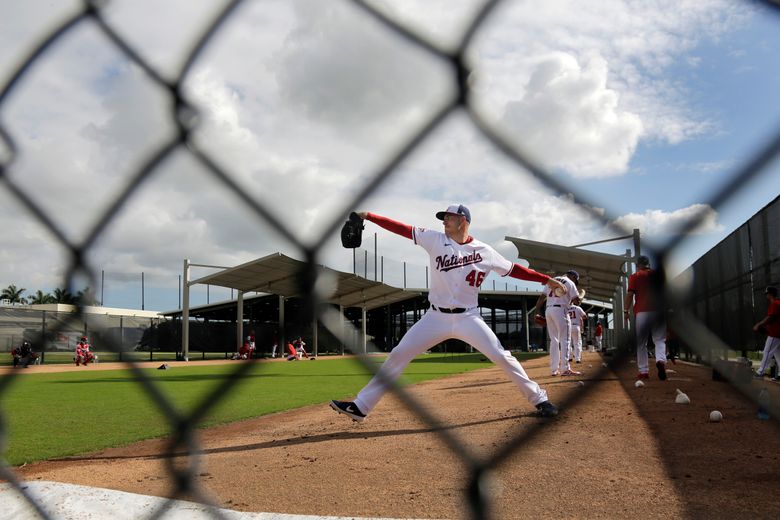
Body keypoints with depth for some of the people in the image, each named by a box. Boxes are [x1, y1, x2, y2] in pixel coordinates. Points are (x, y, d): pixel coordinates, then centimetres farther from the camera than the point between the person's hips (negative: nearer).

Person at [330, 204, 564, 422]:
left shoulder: (485, 251, -1)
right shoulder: (435, 239, 0)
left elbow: (514, 269, 8)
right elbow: (402, 228, -5)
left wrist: (547, 279, 2)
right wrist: (368, 216, -12)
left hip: (468, 318, -1)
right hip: (436, 318, 1)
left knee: (503, 358, -7)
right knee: (397, 355, -4)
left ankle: (539, 399, 13)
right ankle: (361, 406, 0)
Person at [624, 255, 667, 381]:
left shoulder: (634, 277, 4)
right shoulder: (658, 275, 12)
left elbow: (630, 294, -5)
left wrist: (626, 311, -1)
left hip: (641, 312, -2)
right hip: (658, 310, 2)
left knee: (641, 343, 5)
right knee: (660, 339, 3)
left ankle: (643, 371, 3)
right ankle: (661, 360, -26)